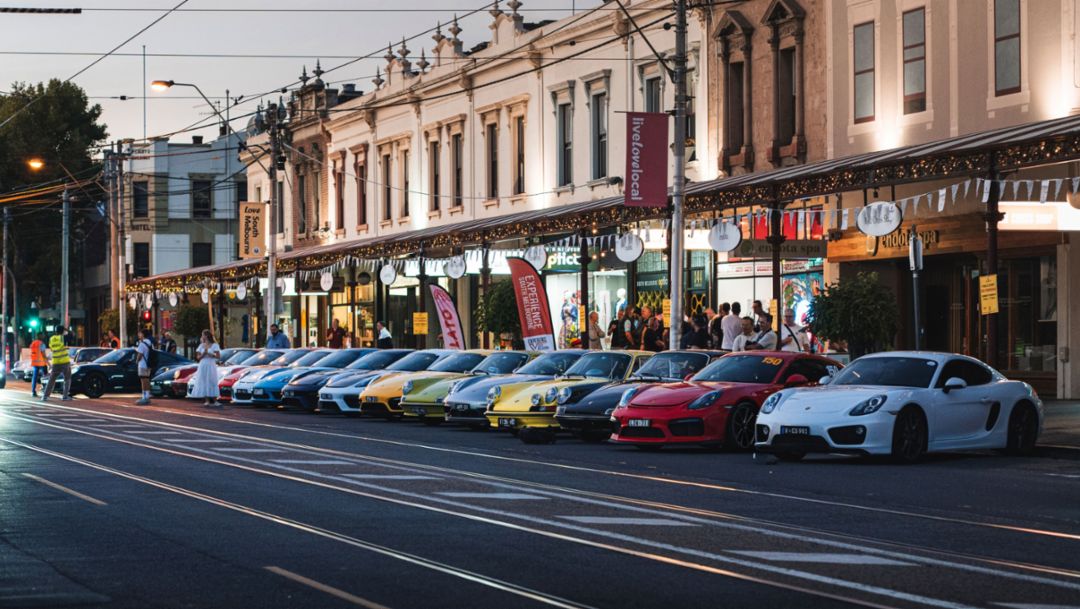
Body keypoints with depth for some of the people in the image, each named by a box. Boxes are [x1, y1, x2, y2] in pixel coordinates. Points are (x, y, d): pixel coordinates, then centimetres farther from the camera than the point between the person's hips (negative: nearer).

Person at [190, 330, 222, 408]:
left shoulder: (214, 345, 2)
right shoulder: (201, 346, 13)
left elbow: (218, 357, -5)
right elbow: (198, 357, 6)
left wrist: (209, 354, -13)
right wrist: (204, 353, -12)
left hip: (211, 366, -4)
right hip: (202, 366, 4)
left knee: (212, 383, -7)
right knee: (204, 384, -4)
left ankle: (214, 401, -4)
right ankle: (206, 401, -5)